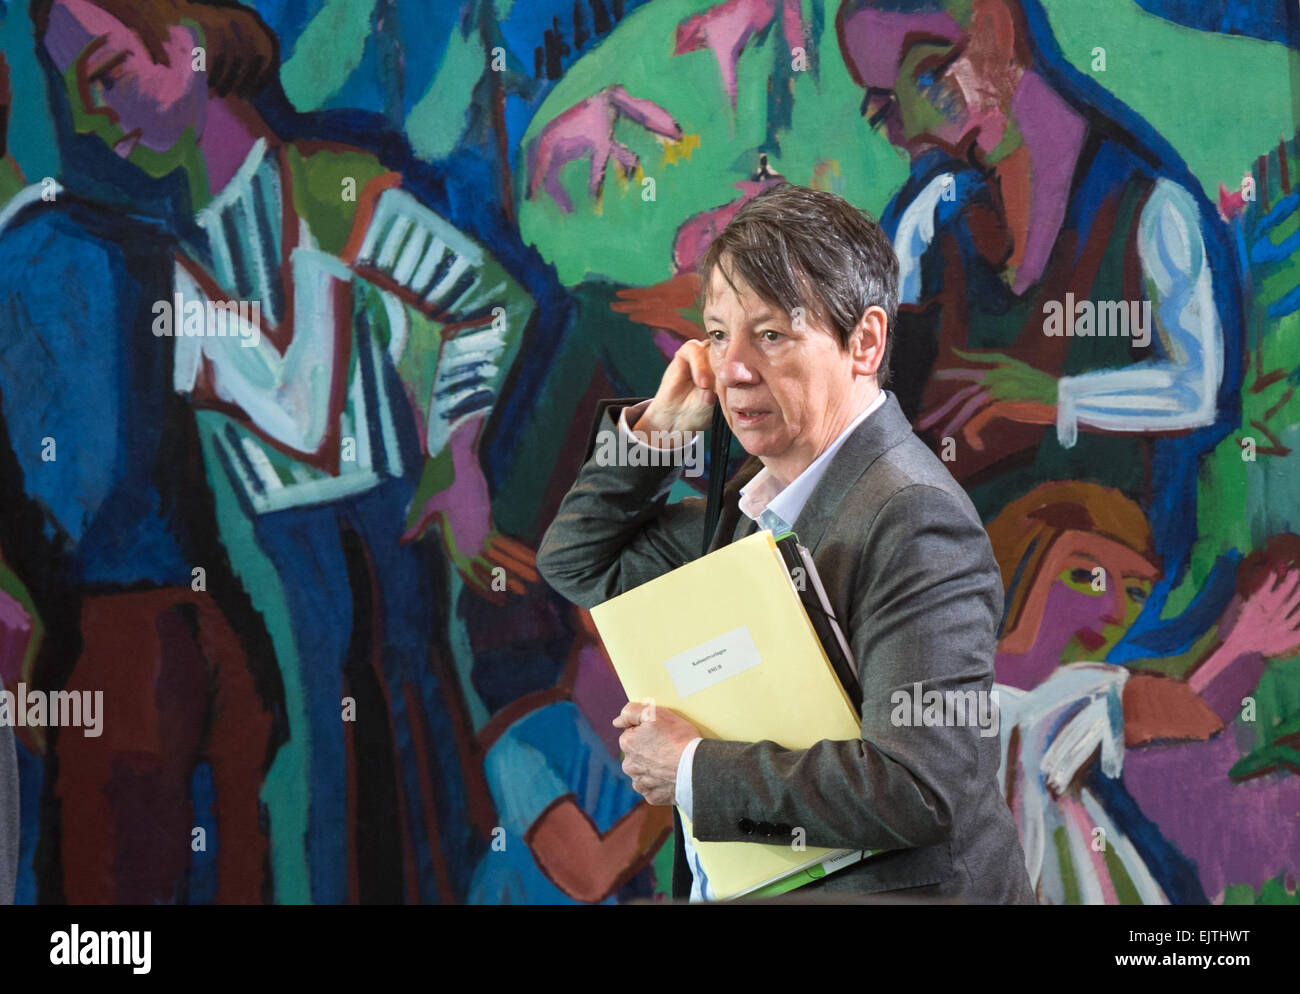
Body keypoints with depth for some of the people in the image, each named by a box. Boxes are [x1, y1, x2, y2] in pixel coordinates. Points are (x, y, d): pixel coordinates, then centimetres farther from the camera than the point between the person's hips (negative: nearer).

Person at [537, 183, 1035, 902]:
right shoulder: (757, 500, 11)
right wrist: (656, 428, 9)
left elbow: (921, 789, -25)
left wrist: (696, 769, -15)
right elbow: (580, 564, 26)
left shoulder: (916, 521, -17)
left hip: (880, 892, -8)